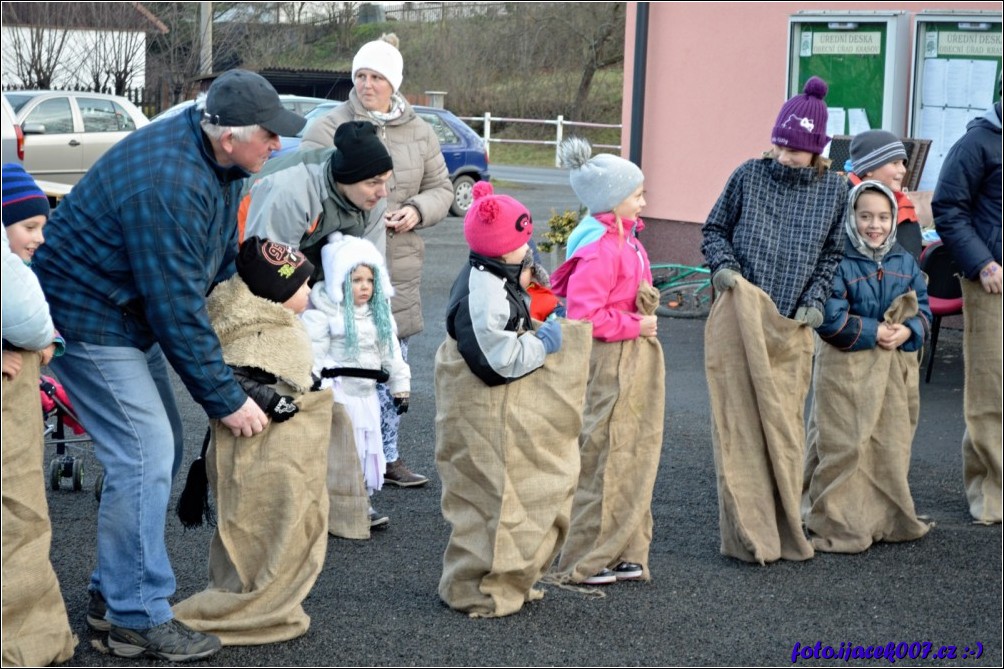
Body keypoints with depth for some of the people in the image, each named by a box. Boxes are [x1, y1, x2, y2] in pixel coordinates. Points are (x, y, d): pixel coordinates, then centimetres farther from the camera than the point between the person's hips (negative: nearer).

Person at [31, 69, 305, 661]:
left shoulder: (219, 161, -1)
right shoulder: (167, 185, -31)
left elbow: (224, 261, 13)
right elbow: (178, 311, -27)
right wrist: (225, 399, -20)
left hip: (134, 316, 10)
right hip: (91, 319, -10)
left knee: (160, 450, 13)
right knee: (145, 456, -13)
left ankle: (115, 591, 24)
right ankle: (139, 618, -4)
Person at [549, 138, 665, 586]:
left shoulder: (625, 241, 11)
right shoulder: (598, 251, -20)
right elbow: (583, 317, -25)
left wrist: (645, 303, 9)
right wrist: (635, 324, -17)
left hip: (640, 357, 10)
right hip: (612, 361, -10)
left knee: (637, 454, 13)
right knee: (605, 457, -4)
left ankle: (623, 552, 21)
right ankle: (585, 561, 5)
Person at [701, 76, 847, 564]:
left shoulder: (834, 190, 5)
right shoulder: (749, 176, 0)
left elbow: (832, 253, 13)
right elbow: (715, 228, 10)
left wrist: (815, 300, -1)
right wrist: (722, 266, -8)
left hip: (792, 328, 1)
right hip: (738, 318, -1)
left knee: (784, 426, 3)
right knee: (739, 421, -4)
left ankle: (784, 531, 13)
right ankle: (748, 534, 0)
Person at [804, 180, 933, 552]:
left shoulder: (905, 263, 9)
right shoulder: (839, 262, -10)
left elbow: (922, 308, 11)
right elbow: (830, 318, -15)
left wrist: (908, 331, -9)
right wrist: (872, 332, -17)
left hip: (896, 368, 6)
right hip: (846, 368, -6)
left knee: (892, 445, 12)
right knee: (844, 448, -4)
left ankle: (888, 518, 25)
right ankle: (838, 525, 3)